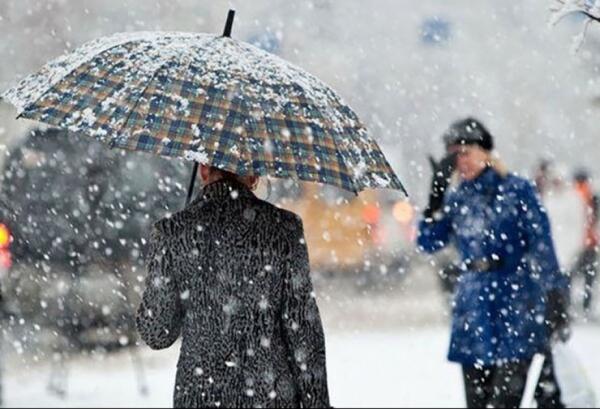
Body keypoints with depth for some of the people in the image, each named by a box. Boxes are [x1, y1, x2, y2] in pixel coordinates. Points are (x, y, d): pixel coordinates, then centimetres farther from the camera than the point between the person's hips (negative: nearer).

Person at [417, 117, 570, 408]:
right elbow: (428, 243, 3)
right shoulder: (457, 198, 11)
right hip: (473, 311, 5)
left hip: (515, 306, -5)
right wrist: (437, 191, -3)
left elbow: (542, 247, -3)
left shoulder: (517, 190, -1)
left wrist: (555, 297, -10)